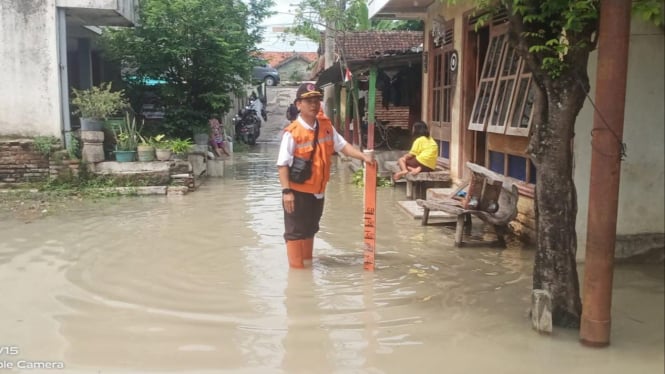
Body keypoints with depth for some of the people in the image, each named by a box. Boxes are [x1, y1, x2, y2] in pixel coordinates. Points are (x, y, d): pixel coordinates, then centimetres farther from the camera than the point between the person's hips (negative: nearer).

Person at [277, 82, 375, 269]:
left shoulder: (326, 125, 0)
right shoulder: (292, 132, -18)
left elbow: (342, 145, 4)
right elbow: (283, 164, -18)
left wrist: (363, 156, -10)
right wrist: (286, 191, -22)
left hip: (318, 190, 7)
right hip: (298, 191, -7)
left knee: (310, 229, 22)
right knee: (295, 231, 4)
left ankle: (308, 263, 38)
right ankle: (297, 267, 17)